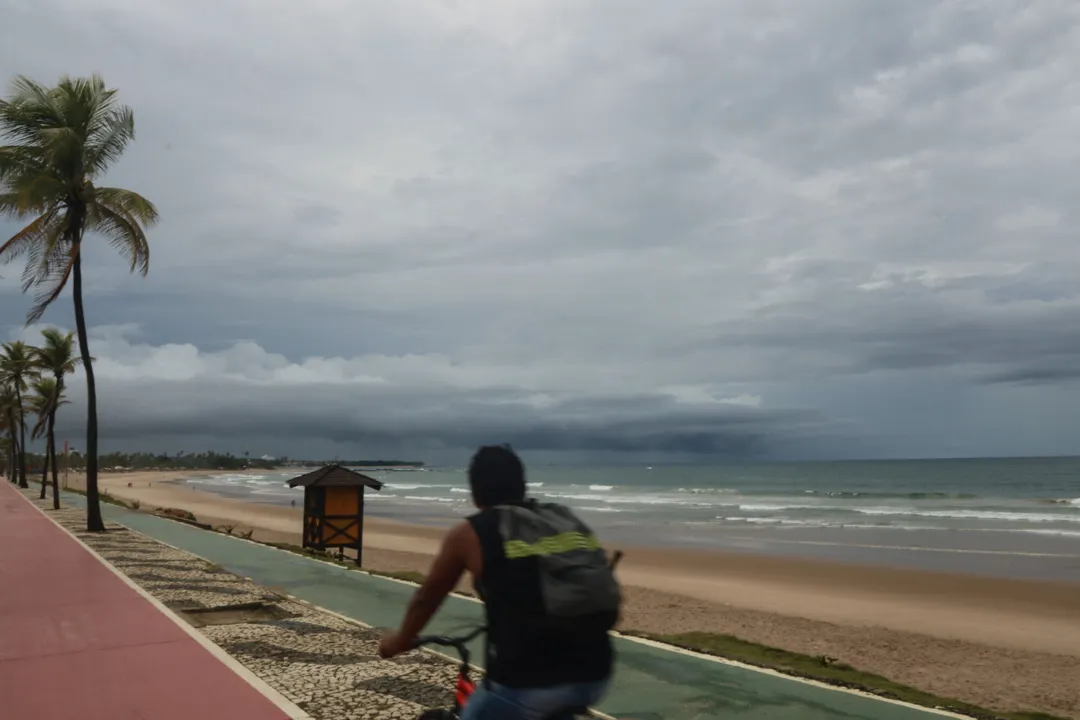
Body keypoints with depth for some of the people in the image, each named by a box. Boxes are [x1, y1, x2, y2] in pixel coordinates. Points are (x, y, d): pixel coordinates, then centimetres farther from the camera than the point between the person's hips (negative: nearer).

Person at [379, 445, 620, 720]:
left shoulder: (468, 533, 3)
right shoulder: (565, 520, 15)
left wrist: (400, 641, 37)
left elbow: (427, 598, 17)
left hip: (527, 681, -4)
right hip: (595, 674, 5)